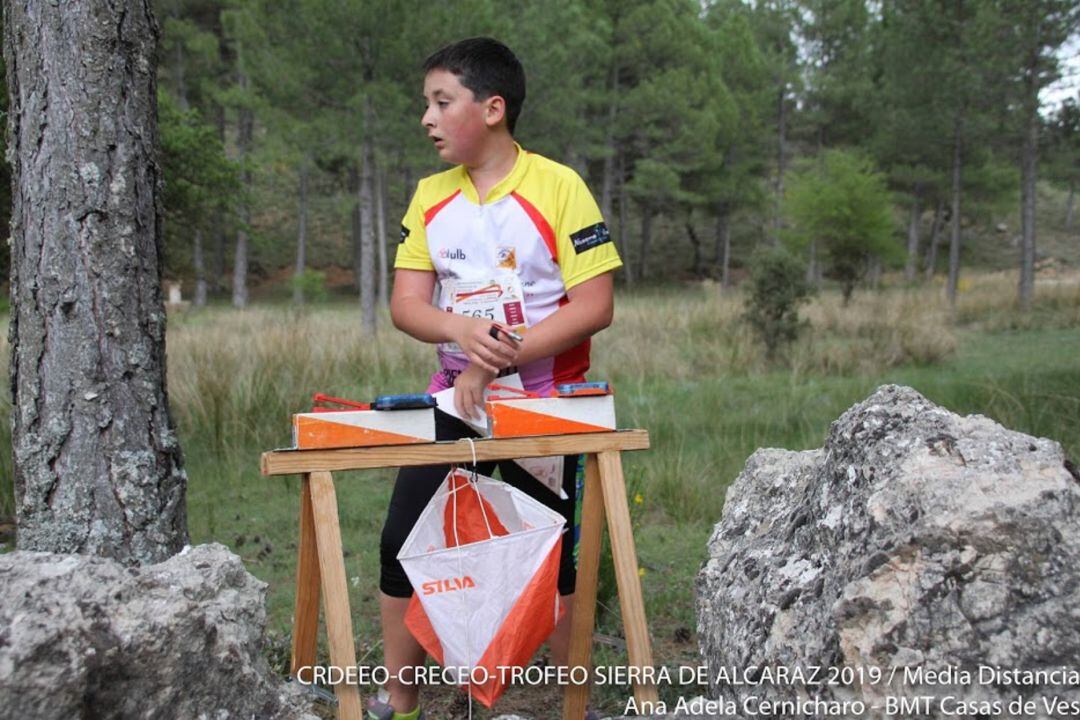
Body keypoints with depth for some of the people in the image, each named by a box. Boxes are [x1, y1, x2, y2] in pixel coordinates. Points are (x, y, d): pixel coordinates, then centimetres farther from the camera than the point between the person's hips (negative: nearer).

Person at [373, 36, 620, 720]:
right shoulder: (431, 196, 4)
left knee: (552, 553, 3)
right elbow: (406, 303, 0)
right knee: (402, 542, 1)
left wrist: (499, 360, -22)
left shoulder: (557, 187, -12)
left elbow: (594, 306, -16)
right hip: (456, 396, 5)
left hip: (545, 400, -4)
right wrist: (463, 332, -23)